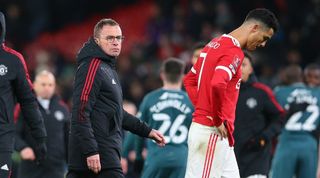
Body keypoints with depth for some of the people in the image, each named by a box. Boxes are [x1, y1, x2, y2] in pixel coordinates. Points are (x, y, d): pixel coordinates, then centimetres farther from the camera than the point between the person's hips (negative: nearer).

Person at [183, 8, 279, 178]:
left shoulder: (215, 44, 15)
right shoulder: (234, 52, -15)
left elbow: (189, 80, 24)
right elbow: (218, 84, -32)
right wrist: (219, 120, -20)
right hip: (212, 132, -10)